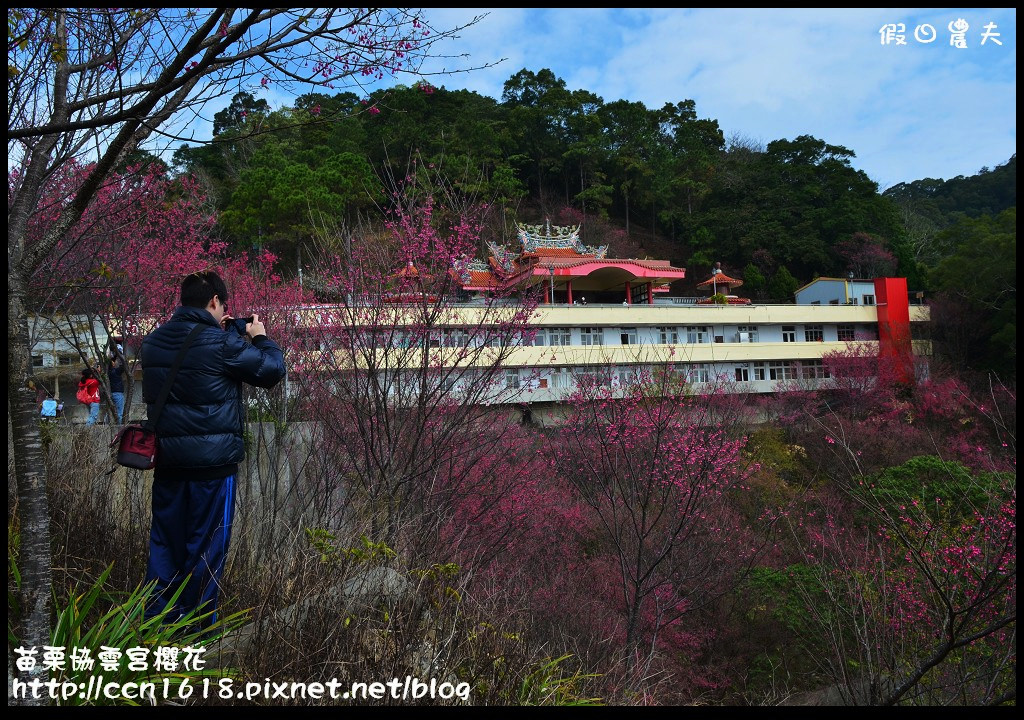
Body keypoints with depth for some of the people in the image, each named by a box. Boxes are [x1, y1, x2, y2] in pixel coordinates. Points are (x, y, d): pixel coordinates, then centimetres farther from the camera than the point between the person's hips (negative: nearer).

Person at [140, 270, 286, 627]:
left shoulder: (153, 341, 5)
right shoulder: (222, 343, -16)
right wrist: (260, 337, 8)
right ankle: (197, 623, 16)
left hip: (167, 458, 6)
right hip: (212, 460, -6)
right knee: (206, 544, 7)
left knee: (165, 540, 16)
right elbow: (272, 370, -9)